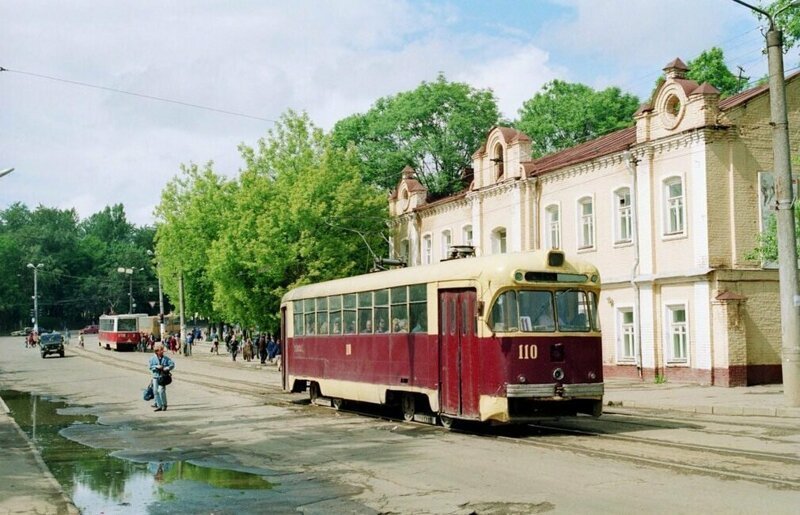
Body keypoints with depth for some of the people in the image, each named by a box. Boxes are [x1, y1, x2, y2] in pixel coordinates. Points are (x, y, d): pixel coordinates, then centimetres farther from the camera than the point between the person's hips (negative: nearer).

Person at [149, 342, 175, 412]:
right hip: (155, 377, 3)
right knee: (155, 391, 3)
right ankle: (159, 405, 11)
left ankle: (164, 405, 0)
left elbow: (172, 364, -5)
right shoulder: (152, 358, 2)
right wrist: (157, 367, -18)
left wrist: (167, 368, -20)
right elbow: (151, 367, -3)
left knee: (161, 390, -13)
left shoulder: (166, 358, 0)